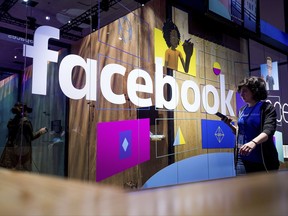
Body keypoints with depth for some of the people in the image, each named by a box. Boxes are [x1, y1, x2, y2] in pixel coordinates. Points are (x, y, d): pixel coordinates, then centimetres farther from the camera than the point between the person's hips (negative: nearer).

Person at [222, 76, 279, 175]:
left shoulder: (267, 108, -6)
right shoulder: (242, 110, 11)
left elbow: (268, 130, -22)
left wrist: (253, 142, -41)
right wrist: (230, 125, -1)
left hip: (264, 159, -4)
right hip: (243, 159, 4)